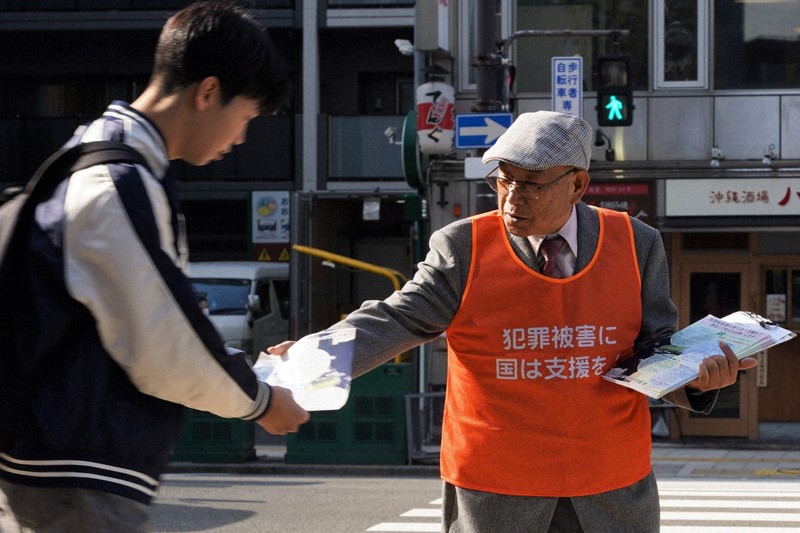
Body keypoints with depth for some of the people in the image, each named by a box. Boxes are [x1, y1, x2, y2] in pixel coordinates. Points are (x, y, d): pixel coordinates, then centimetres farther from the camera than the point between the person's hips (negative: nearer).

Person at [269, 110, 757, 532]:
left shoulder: (635, 246, 0)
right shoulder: (464, 249, -5)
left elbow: (657, 346, 4)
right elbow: (397, 321, -10)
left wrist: (698, 374, -18)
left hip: (613, 491, 2)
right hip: (495, 492, -2)